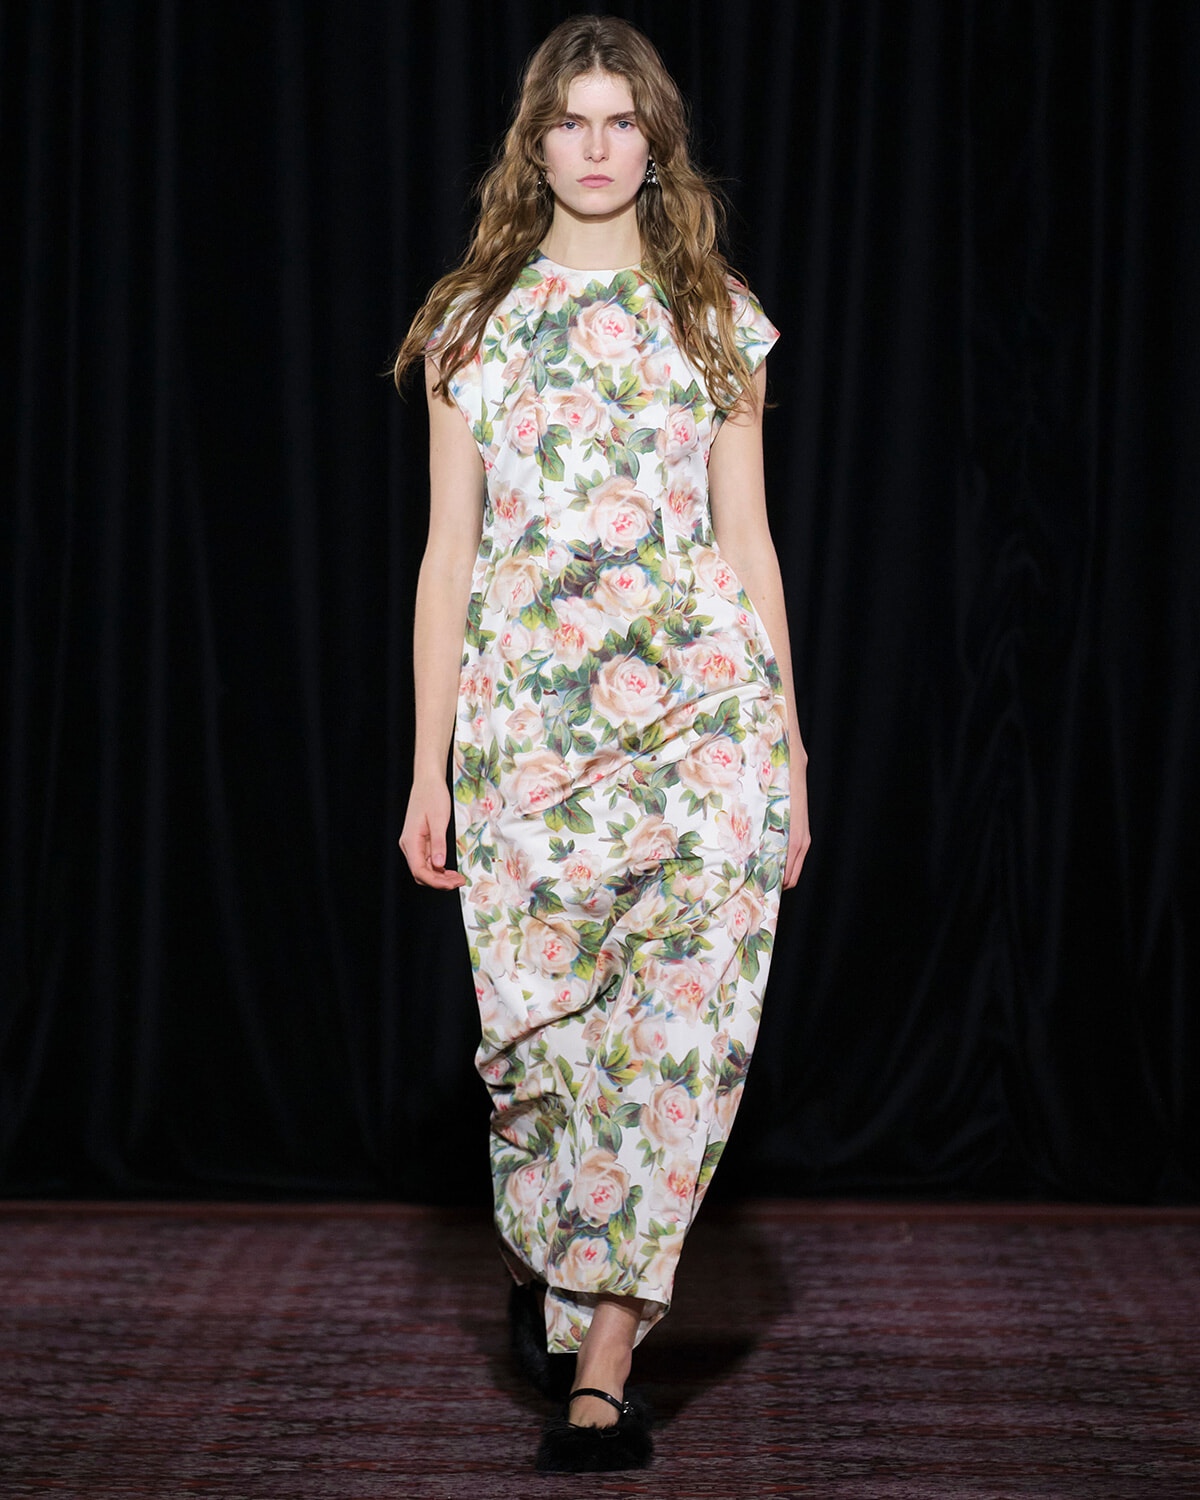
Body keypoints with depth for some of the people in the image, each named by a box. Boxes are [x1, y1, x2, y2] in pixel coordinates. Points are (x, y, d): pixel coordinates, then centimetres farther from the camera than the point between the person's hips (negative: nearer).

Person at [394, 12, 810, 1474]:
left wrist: (792, 751, 7)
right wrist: (429, 765, 4)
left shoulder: (715, 315, 10)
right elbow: (448, 552, 8)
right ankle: (540, 1252, 30)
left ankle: (600, 1367, -4)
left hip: (700, 697, 0)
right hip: (525, 706, 0)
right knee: (541, 1021, 0)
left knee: (680, 1023, -8)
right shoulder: (473, 319, 9)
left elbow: (747, 542, 10)